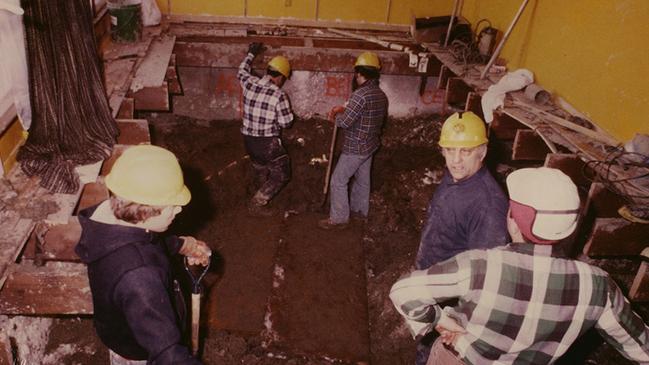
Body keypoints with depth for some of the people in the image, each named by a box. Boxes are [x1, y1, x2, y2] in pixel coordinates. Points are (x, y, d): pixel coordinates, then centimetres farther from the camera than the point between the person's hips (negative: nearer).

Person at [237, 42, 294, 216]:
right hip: (268, 143, -7)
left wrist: (251, 54, 32)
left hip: (249, 140, 7)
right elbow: (285, 122, -13)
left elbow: (241, 72, 21)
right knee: (281, 175, 10)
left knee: (260, 173, 25)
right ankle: (257, 204, 8)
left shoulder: (249, 83, -3)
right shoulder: (279, 95, -19)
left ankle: (260, 201, 39)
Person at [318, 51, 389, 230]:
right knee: (362, 178, 23)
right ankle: (360, 209, 39)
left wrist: (336, 115, -2)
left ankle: (339, 218, 11)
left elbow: (345, 122, -27)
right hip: (371, 145, 9)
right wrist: (344, 110, 10)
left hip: (355, 148, -9)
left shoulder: (360, 94, -25)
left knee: (338, 181, 3)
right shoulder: (381, 95, 3)